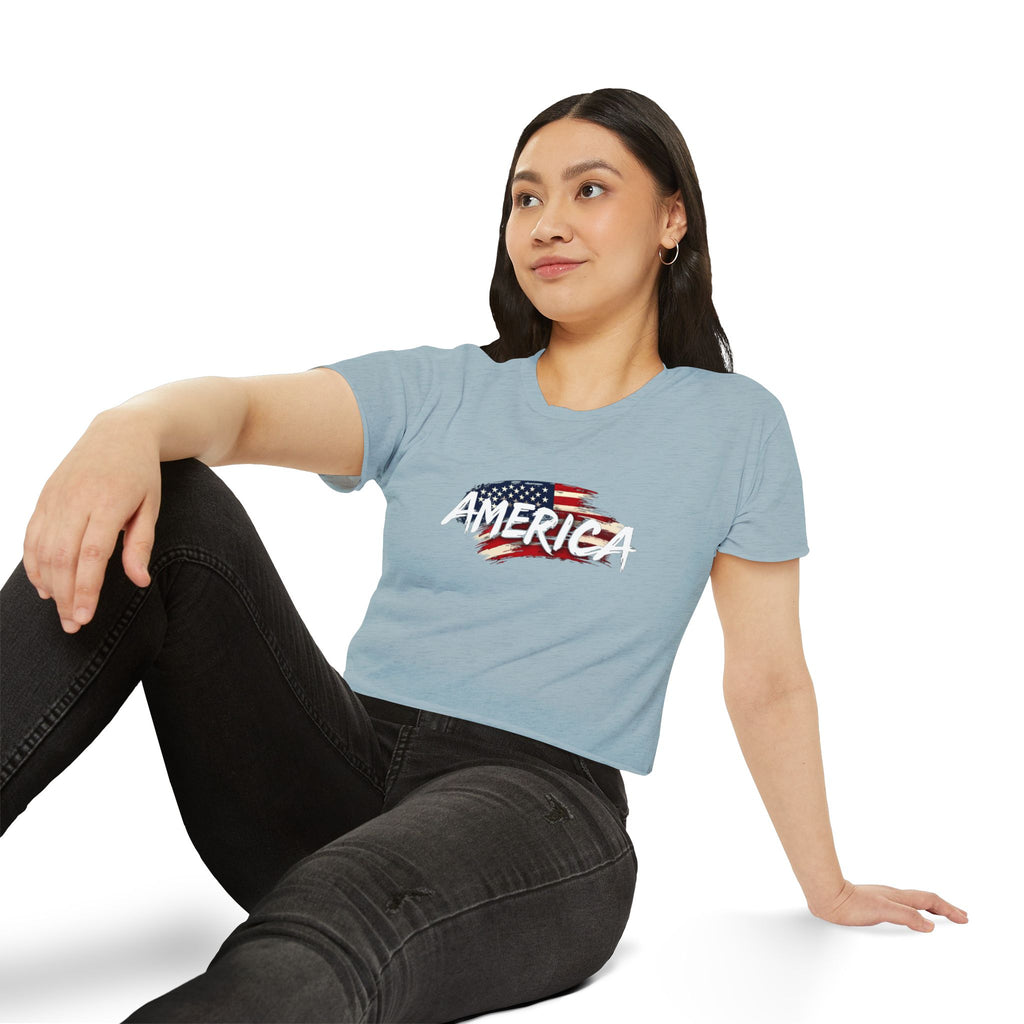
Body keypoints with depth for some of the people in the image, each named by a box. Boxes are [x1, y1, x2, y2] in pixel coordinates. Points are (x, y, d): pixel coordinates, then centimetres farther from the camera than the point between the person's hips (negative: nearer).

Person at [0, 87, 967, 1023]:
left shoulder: (733, 425, 9)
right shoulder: (435, 394, 12)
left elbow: (767, 679, 11)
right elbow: (240, 408, -6)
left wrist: (828, 889, 14)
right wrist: (131, 425, -29)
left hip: (541, 805, -3)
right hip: (342, 763, 3)